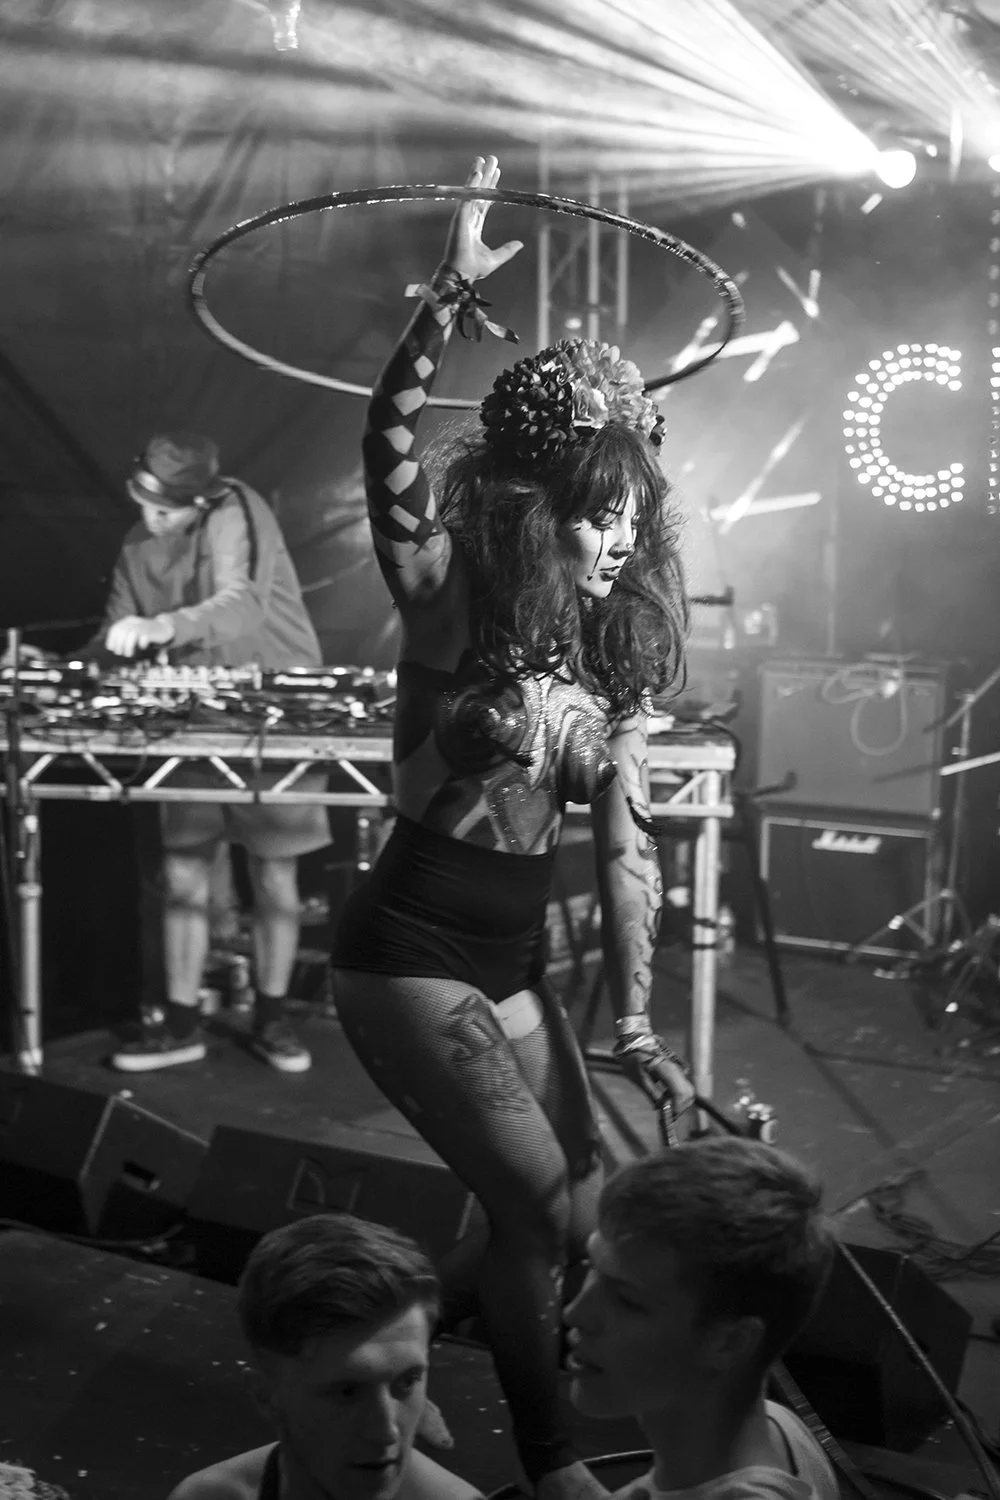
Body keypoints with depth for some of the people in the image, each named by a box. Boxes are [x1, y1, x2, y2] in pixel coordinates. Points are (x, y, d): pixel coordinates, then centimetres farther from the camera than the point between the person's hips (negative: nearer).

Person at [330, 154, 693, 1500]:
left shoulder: (612, 659, 3)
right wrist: (448, 305, -40)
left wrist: (634, 1021, -1)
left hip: (513, 964, 7)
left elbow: (626, 845, 2)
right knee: (537, 1201, -7)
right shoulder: (458, 608, -12)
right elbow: (388, 455, -29)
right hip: (407, 953, -7)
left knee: (585, 1209, 14)